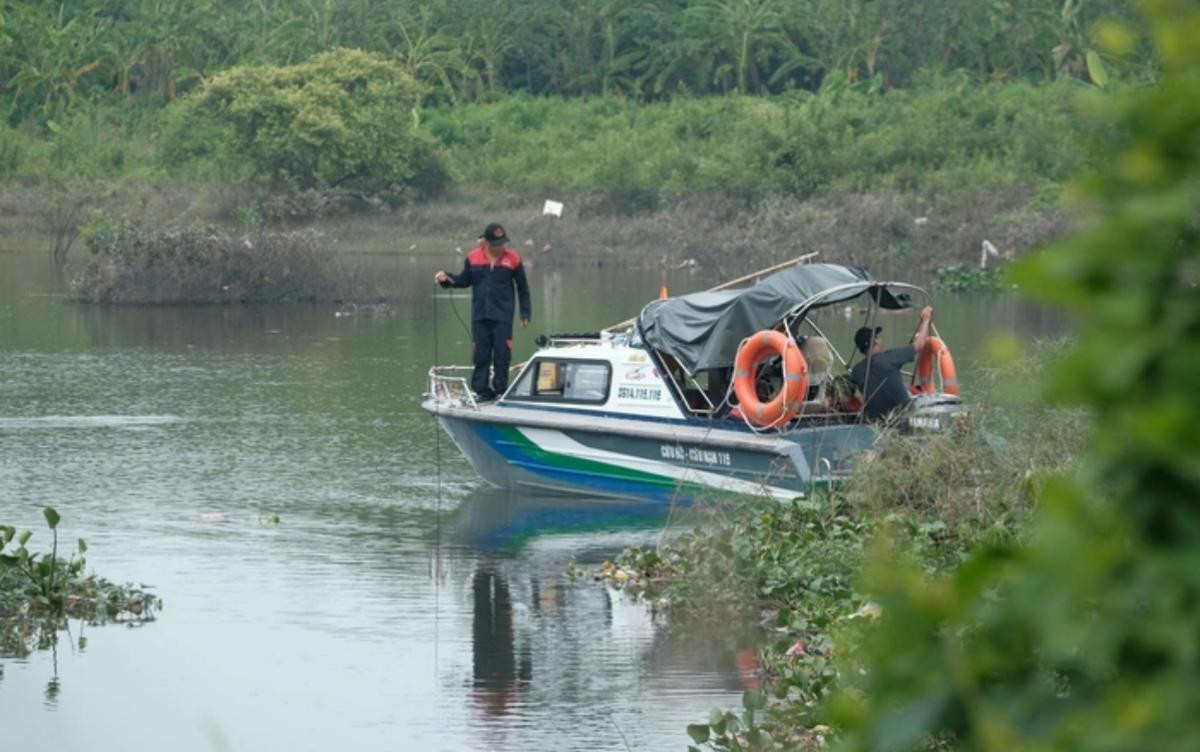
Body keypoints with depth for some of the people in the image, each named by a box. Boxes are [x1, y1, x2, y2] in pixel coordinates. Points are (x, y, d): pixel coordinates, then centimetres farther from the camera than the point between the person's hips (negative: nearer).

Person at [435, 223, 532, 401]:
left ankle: (501, 390, 6)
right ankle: (481, 390, 8)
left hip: (503, 317, -2)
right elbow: (464, 280, 14)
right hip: (480, 316, 2)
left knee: (502, 355, -2)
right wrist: (447, 279, -3)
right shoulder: (473, 258, 1)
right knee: (480, 355, 3)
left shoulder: (513, 259, -3)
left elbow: (523, 288, 5)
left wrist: (525, 313, 4)